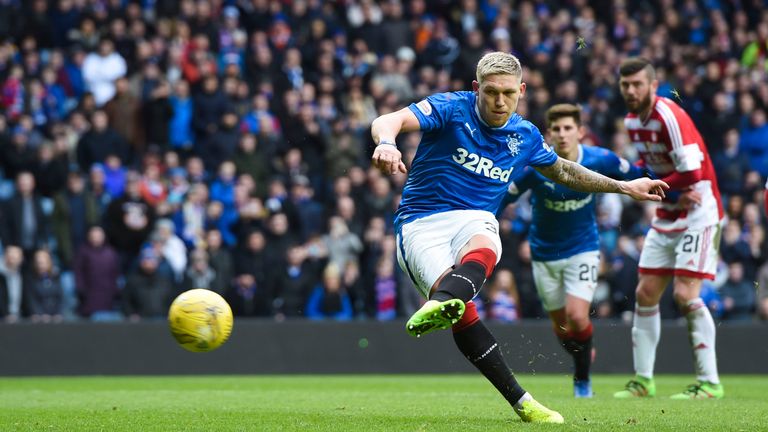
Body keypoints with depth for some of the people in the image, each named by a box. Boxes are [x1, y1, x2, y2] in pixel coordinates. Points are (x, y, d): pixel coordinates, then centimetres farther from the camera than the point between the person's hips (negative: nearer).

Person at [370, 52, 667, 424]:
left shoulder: (525, 136, 11)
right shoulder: (451, 108, -6)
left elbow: (563, 171, 31)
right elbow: (389, 121, -21)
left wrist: (624, 187, 29)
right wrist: (386, 143, -45)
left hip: (474, 220, 3)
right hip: (420, 222, -3)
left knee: (482, 251, -38)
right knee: (462, 312, -29)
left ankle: (440, 305, -69)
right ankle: (519, 400, -27)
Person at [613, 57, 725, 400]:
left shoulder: (669, 117, -21)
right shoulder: (632, 121, 6)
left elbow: (691, 174, -26)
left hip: (698, 214, -9)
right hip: (666, 216, 9)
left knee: (685, 294, -16)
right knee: (645, 294, 6)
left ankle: (709, 382, -10)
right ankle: (643, 380, 14)